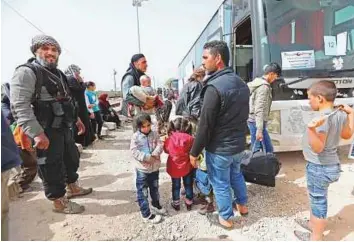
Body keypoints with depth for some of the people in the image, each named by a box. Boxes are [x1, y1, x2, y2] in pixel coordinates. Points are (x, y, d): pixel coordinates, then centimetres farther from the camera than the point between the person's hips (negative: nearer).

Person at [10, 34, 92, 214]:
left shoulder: (58, 74, 16)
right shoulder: (26, 72, -13)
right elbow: (19, 106, -22)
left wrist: (76, 118, 23)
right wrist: (36, 133, -29)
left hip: (64, 128, 9)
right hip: (46, 132, -9)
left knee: (72, 159, 21)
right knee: (52, 167, 2)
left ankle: (73, 188, 42)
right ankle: (59, 202, 19)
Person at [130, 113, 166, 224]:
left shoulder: (154, 134, -2)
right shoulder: (135, 137, -13)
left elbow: (160, 145, -9)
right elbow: (134, 151, -18)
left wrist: (154, 154, -27)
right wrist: (147, 157, -26)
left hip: (154, 167, 4)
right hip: (142, 169, -4)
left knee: (155, 188, 24)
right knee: (142, 192, 5)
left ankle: (156, 204, 48)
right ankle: (146, 214, 20)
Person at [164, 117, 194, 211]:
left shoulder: (169, 139, -14)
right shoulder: (190, 138, -18)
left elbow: (166, 150, 2)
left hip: (174, 168, 1)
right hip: (186, 167, -1)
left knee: (176, 186, 20)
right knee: (188, 185, 20)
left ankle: (176, 203, 36)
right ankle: (189, 203, 36)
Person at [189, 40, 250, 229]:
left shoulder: (214, 86, -24)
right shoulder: (242, 83, 3)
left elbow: (205, 125, -23)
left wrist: (194, 152, -12)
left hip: (219, 149, -8)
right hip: (239, 144, 8)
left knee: (220, 184, 12)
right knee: (236, 175, 29)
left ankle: (226, 218, 31)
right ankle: (242, 205, 48)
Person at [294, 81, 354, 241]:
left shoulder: (324, 118, -27)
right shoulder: (341, 114, 0)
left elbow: (318, 148, -30)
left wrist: (312, 129, -46)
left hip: (319, 167, -9)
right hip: (331, 164, 9)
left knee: (318, 201, 7)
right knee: (316, 199, 26)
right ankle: (313, 224, 46)